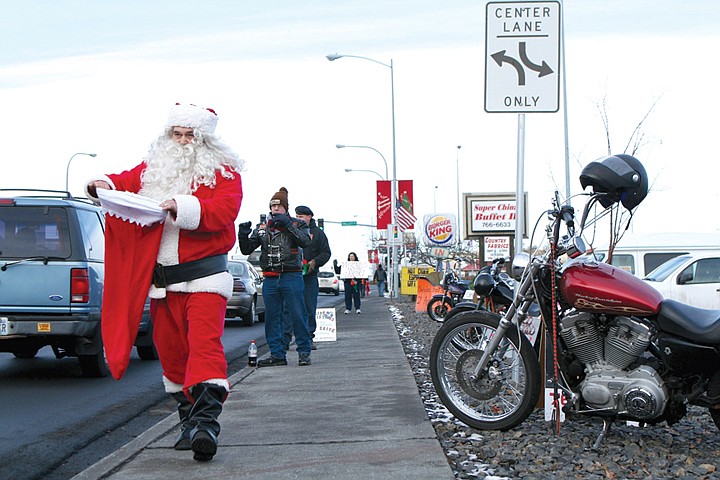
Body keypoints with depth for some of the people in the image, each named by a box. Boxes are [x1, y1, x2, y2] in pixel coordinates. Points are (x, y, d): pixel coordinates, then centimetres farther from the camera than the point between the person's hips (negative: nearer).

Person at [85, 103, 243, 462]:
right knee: (170, 352, 9)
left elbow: (224, 211, -14)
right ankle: (189, 421, 21)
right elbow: (126, 183, 11)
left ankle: (206, 422, -25)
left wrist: (183, 207, -28)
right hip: (160, 280, 5)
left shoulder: (222, 172, 0)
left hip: (203, 276, -5)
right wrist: (104, 185, -13)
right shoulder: (153, 168, 15)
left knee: (205, 345, -18)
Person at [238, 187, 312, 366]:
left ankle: (304, 352, 4)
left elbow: (306, 242, -14)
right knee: (272, 317, 5)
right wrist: (243, 235, -5)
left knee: (297, 315, -5)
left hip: (292, 277, -4)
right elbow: (246, 249, 14)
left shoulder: (297, 224, 5)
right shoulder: (262, 228, 15)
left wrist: (288, 224, -18)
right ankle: (277, 354, 12)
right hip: (270, 279, 4)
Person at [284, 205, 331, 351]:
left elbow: (326, 252, 6)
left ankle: (309, 338, 13)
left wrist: (314, 262, -9)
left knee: (309, 308, 5)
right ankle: (285, 338, -2)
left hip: (309, 276, 0)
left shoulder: (318, 233, 8)